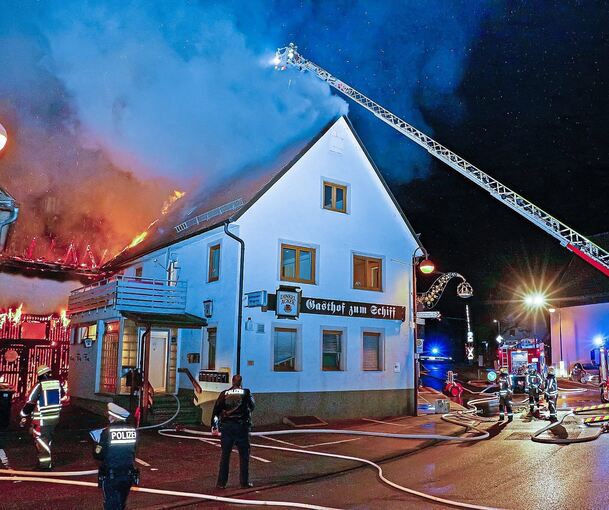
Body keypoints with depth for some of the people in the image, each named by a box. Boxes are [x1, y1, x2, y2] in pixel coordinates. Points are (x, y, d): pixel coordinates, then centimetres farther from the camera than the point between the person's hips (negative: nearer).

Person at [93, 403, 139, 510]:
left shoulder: (107, 432, -18)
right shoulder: (133, 431, -5)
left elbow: (98, 455, -12)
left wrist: (98, 444, 8)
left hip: (111, 477, -4)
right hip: (128, 475, 4)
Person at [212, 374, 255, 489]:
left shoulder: (224, 393, 3)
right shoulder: (246, 393, -1)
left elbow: (216, 411, 0)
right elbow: (252, 406, 13)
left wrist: (214, 426, 6)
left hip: (226, 427, 2)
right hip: (242, 427, -2)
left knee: (225, 455, 9)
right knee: (244, 455, 8)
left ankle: (221, 482, 10)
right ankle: (244, 482, 10)